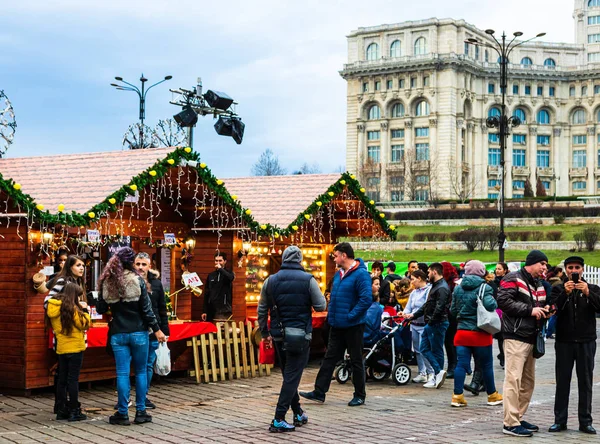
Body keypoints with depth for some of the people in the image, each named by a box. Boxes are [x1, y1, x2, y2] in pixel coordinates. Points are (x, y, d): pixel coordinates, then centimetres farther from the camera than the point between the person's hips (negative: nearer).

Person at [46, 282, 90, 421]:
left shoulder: (54, 307, 7)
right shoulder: (72, 308, -14)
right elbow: (84, 324, -14)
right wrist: (85, 310, -1)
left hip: (61, 348, 7)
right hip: (75, 347, -6)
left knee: (62, 380, 12)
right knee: (73, 380, -2)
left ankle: (61, 410, 16)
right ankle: (74, 411, 1)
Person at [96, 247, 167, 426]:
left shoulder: (107, 283, -2)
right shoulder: (137, 281, -9)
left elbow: (100, 309, 6)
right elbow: (146, 309, -8)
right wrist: (157, 330, -1)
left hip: (118, 334, 2)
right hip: (138, 332, -2)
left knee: (122, 373, 4)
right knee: (141, 371, 9)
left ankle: (123, 413, 5)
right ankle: (141, 412, 11)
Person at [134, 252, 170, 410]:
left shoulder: (156, 283, 6)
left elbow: (162, 310, 10)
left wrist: (165, 331, 6)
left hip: (152, 332, 3)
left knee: (148, 365, 9)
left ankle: (144, 396, 20)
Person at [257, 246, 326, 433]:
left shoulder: (270, 281, 2)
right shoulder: (308, 280, -8)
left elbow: (262, 310, 6)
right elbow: (321, 306, -6)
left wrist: (265, 333, 16)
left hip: (278, 335, 4)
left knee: (288, 374, 19)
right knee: (292, 376, -2)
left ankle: (298, 413, 27)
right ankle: (279, 419, -9)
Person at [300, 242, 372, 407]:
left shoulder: (361, 274, -16)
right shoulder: (338, 274, 12)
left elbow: (366, 299, -24)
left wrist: (351, 316, -20)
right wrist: (331, 315, 11)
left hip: (353, 325, -8)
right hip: (337, 325, 8)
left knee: (356, 360, 4)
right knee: (330, 358, 9)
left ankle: (360, 395, 15)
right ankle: (319, 392, 13)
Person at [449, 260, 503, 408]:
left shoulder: (458, 288, 5)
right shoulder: (484, 287, -10)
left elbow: (453, 310, 9)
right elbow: (490, 305, -25)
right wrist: (495, 303, -4)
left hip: (462, 331, 4)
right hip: (480, 333, -3)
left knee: (461, 364, 3)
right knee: (486, 365, 9)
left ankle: (457, 396, -1)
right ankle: (492, 395, 22)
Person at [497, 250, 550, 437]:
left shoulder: (539, 285, 21)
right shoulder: (513, 279, -5)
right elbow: (503, 301, -18)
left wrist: (544, 310, 7)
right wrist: (530, 310, -17)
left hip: (531, 338, 9)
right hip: (515, 337, -9)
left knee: (528, 381, 12)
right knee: (513, 379, -11)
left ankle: (518, 418, 21)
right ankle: (510, 424, -10)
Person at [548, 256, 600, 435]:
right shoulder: (558, 289, 6)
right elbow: (553, 309, -10)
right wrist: (565, 293, -23)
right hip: (564, 341, 0)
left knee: (585, 382, 4)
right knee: (562, 381, 4)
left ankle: (585, 421, 11)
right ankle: (560, 420, 10)